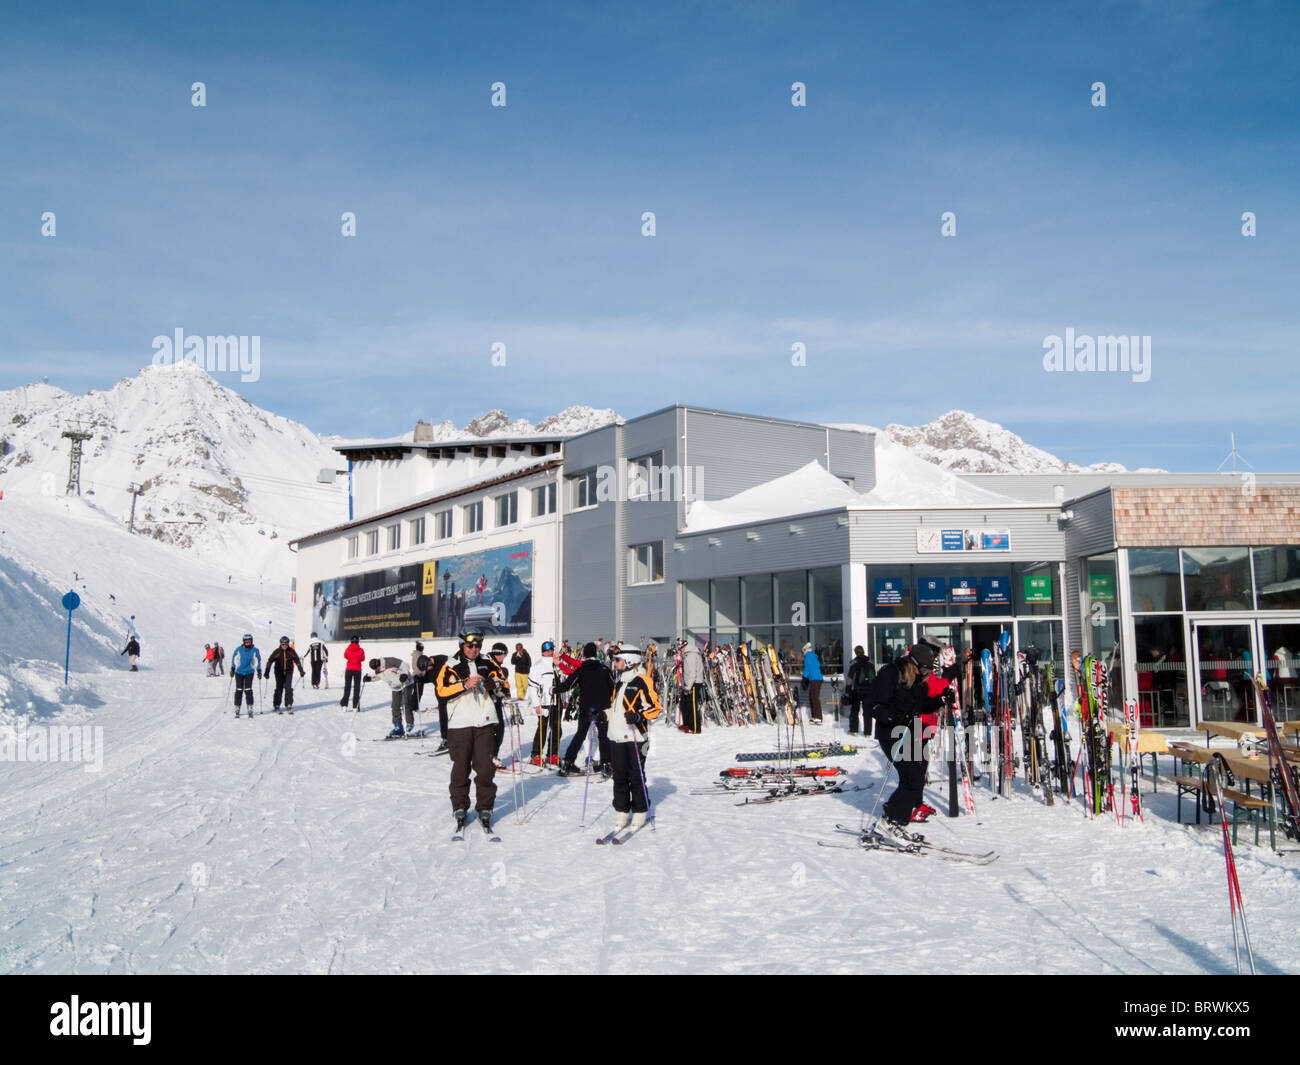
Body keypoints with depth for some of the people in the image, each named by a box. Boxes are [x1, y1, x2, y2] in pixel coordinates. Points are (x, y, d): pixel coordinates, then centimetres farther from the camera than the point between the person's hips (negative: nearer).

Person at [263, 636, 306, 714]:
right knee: (279, 688, -4)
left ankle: (289, 705, 0)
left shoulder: (291, 652, -4)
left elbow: (297, 661, 5)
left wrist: (301, 671, 6)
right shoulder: (277, 652, -8)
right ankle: (276, 706, 6)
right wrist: (266, 672, -11)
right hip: (279, 672, -1)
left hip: (288, 672, 1)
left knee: (288, 688, -8)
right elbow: (269, 661, -6)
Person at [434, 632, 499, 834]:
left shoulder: (486, 665, 14)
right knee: (460, 768, 1)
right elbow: (441, 690, -8)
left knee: (486, 768, -1)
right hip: (460, 724, -2)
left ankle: (485, 808, 10)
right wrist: (465, 684, -16)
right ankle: (460, 808, 14)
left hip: (484, 723, 3)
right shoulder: (451, 666, 3)